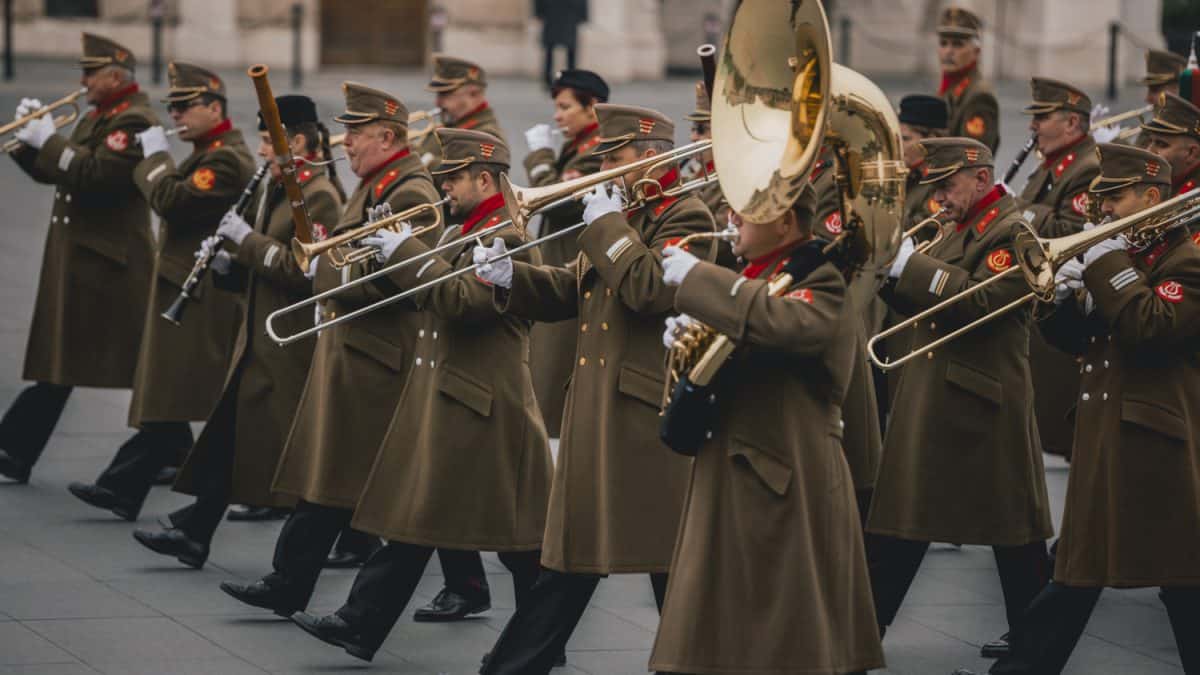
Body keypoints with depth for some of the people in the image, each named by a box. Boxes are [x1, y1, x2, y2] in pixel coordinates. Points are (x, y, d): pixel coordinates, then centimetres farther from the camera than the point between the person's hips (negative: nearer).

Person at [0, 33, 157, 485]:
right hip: (75, 259, 10)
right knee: (60, 361, 10)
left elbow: (92, 175, -26)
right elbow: (51, 171, 20)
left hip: (107, 261, -10)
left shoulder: (134, 122, -15)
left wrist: (47, 140, -18)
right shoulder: (97, 118, 17)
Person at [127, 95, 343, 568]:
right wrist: (226, 262, 1)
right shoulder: (269, 191, 15)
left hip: (291, 347, -9)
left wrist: (247, 239, -18)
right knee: (227, 437, 7)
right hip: (258, 343, 9)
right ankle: (193, 533, 7)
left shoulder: (319, 197, -13)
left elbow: (302, 269, -24)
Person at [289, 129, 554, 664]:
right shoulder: (466, 234, 16)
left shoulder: (508, 239, -14)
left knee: (519, 538, -1)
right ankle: (361, 625, 7)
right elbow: (431, 297, 19)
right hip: (435, 401, 10)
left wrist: (407, 253, -20)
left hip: (483, 408, -10)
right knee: (410, 518, 7)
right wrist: (392, 253, 4)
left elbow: (461, 300, -25)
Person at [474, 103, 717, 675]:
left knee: (672, 563, -2)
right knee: (573, 555, 11)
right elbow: (568, 293, 20)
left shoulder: (686, 217, -10)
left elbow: (650, 290, -25)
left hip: (650, 414, -9)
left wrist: (607, 227, -16)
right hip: (595, 412, 9)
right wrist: (510, 276, 3)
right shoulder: (621, 218, 19)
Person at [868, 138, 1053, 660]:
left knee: (1013, 522, 1)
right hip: (930, 401, 9)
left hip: (982, 402, -9)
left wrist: (909, 264, -23)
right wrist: (889, 269, -3)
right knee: (900, 521, 8)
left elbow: (979, 300, -25)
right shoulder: (962, 229, 16)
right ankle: (864, 630, 11)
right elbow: (922, 306, 15)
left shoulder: (1014, 231, -12)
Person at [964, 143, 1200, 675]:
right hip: (1100, 440, 9)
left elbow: (1150, 331, -25)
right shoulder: (1124, 257, 18)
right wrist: (1064, 300, -2)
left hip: (1155, 444, -9)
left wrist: (1109, 268, -19)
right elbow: (1080, 340, 17)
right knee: (1078, 569, 13)